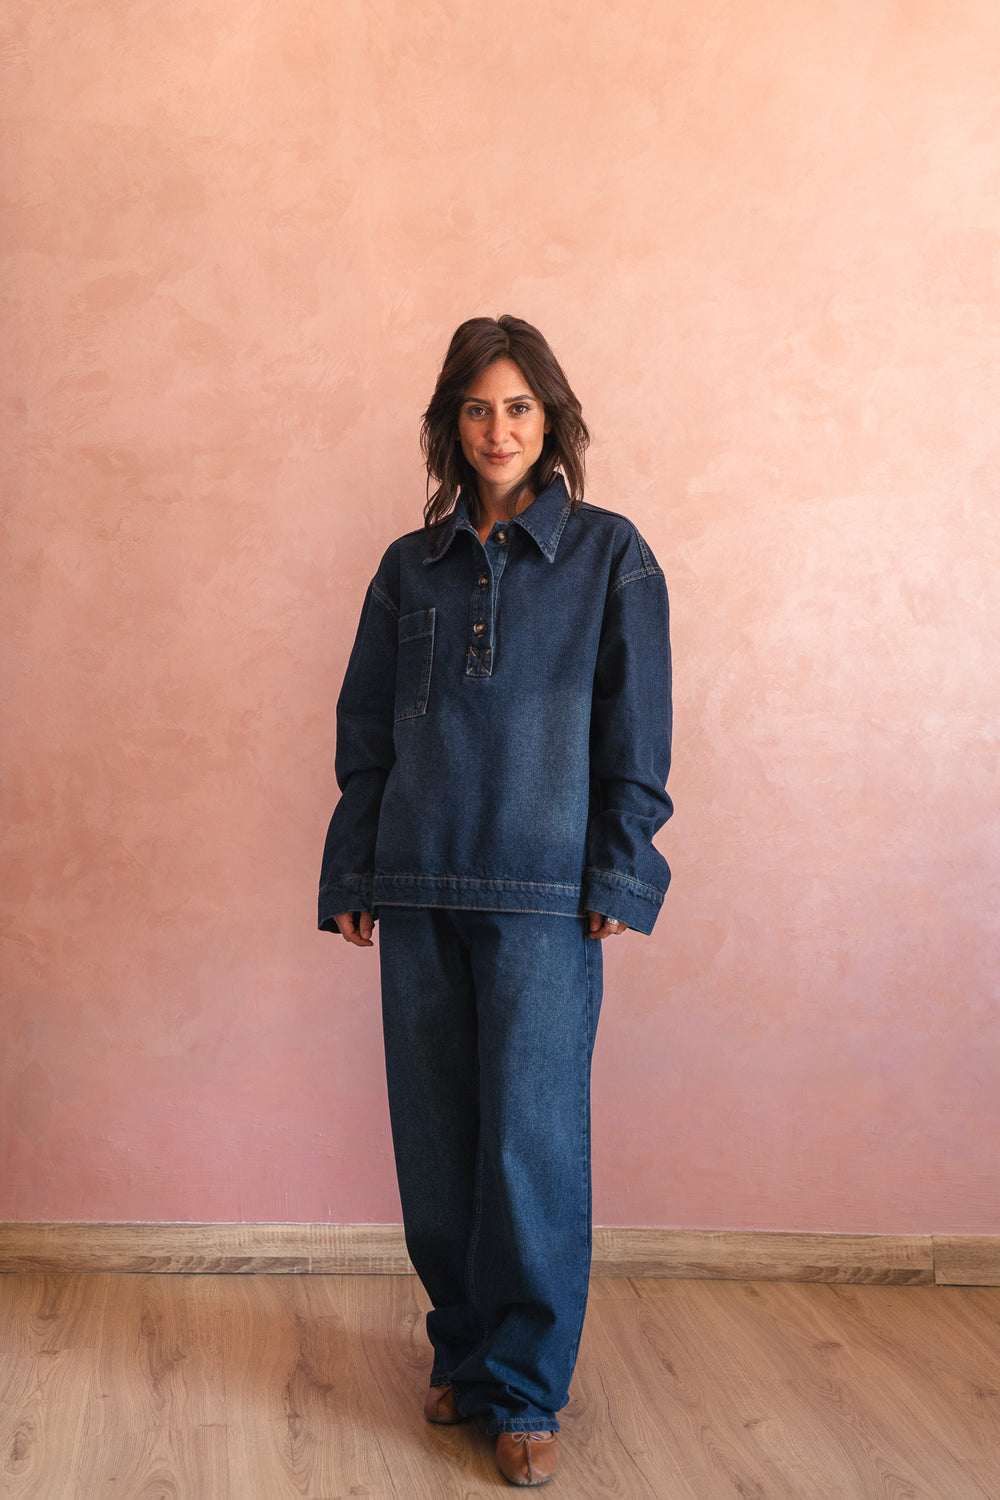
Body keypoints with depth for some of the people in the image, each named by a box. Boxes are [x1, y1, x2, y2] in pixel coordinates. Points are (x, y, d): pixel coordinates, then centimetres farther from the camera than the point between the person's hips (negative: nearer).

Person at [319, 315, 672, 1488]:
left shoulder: (608, 555, 3)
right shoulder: (411, 567, 12)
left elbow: (635, 732, 1)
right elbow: (364, 731, 13)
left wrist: (619, 879, -6)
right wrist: (351, 878, 8)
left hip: (544, 895, -3)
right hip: (421, 890, 4)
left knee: (532, 1143, -3)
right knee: (435, 1141, 8)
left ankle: (526, 1392, 10)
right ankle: (462, 1354, 25)